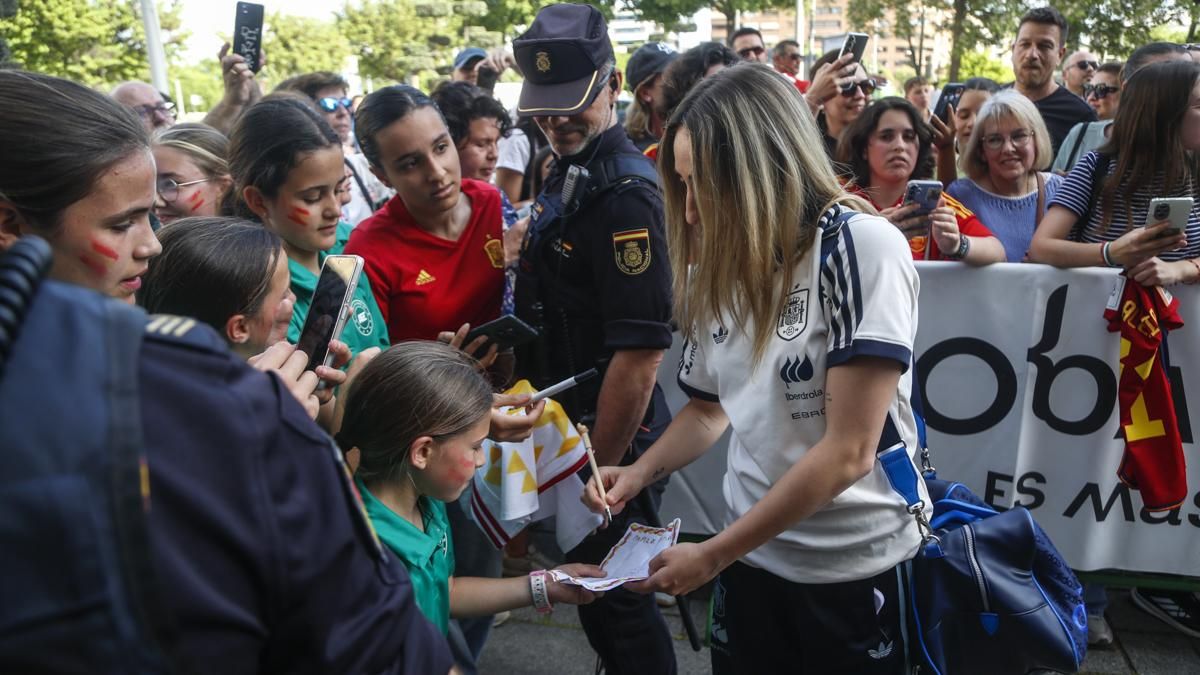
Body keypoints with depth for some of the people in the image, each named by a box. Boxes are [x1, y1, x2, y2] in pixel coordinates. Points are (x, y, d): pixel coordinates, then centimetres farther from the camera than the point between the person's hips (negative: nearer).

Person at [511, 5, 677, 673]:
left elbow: (640, 352, -25)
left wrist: (599, 474, -20)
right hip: (574, 429, 9)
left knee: (612, 600, 7)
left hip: (614, 442, -9)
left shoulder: (625, 194, -22)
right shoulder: (567, 173, 8)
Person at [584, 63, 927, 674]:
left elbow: (848, 451, -21)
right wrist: (639, 472, -6)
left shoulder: (863, 247, -18)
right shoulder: (718, 265, 2)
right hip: (753, 556, 5)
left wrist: (710, 555, -16)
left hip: (856, 564, -5)